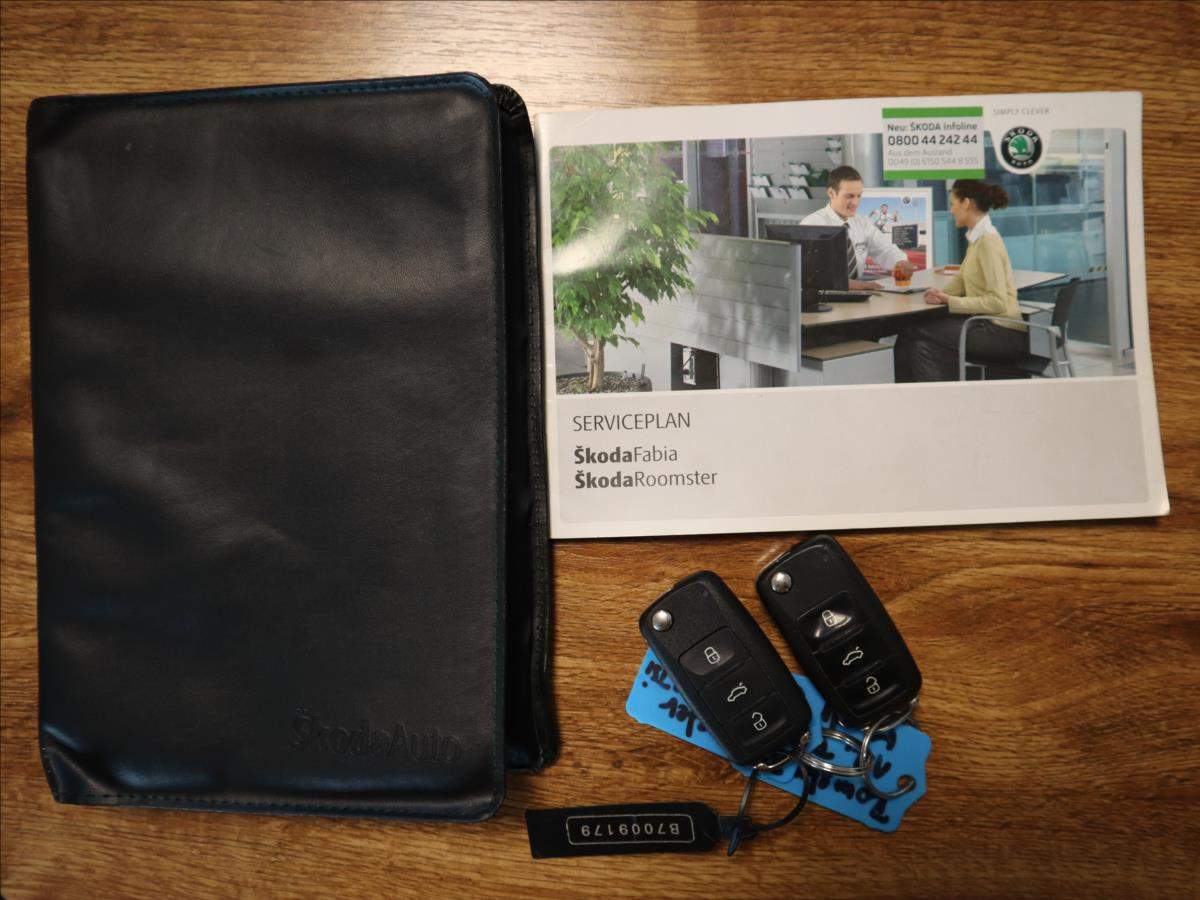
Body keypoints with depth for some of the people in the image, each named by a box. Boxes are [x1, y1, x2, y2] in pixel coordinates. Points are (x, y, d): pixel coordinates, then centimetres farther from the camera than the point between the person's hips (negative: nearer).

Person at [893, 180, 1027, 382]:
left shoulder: (988, 241, -16)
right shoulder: (976, 237, 11)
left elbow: (997, 302, -22)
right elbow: (961, 280, 19)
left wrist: (951, 301, -20)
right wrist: (941, 293, -2)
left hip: (1003, 334, -8)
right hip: (987, 324, 8)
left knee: (918, 332, -11)